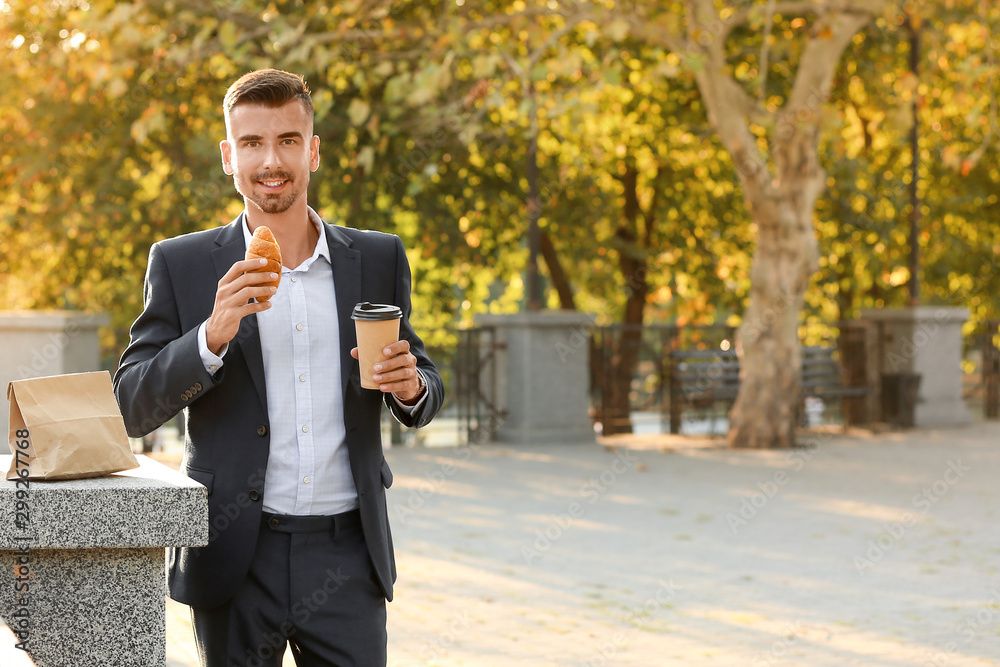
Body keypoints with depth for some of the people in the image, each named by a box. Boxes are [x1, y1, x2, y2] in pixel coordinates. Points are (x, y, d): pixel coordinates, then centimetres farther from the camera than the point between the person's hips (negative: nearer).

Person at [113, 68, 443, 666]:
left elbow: (425, 400, 15)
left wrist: (410, 386, -9)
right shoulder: (181, 265, 2)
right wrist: (212, 335, -18)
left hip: (348, 556, 1)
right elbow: (132, 409, -2)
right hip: (236, 563, -1)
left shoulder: (380, 260, 8)